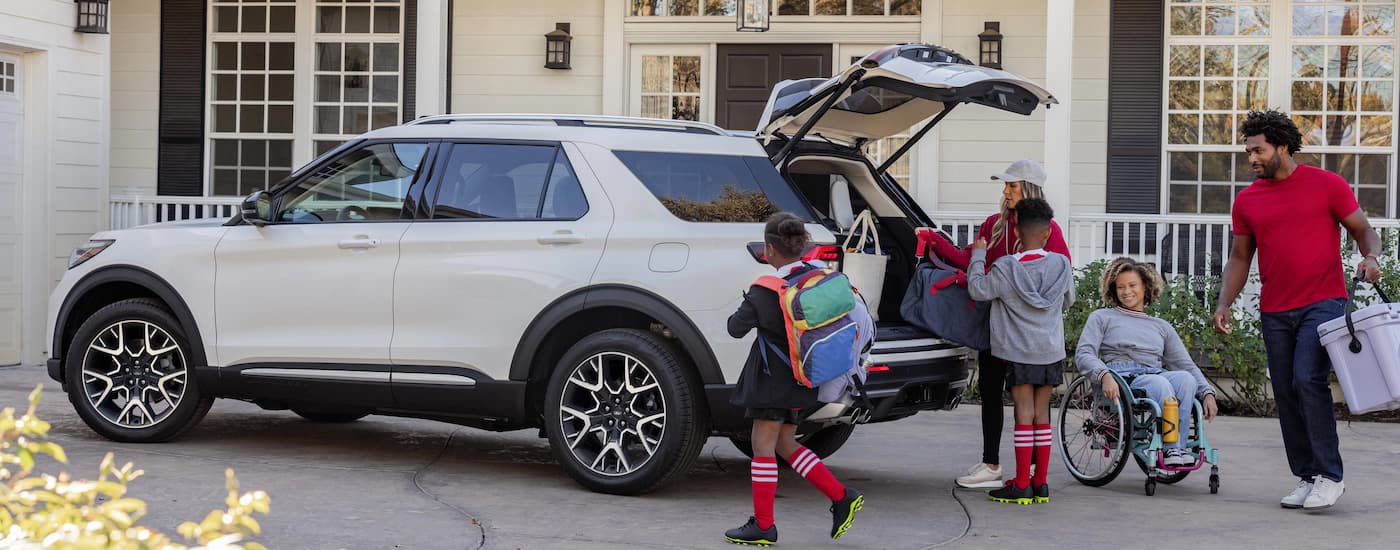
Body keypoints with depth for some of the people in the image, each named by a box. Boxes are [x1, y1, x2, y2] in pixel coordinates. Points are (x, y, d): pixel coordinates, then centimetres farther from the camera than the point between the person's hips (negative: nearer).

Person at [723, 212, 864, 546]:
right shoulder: (818, 275, 3)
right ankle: (842, 498, 13)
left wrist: (748, 304, 9)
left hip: (773, 378, -8)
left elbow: (736, 328, -10)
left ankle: (763, 525, 0)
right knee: (786, 445, 17)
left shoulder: (766, 291, -17)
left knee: (763, 446, -2)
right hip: (799, 379, 8)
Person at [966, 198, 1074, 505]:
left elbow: (977, 289, -2)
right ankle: (1041, 484, 12)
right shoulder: (1061, 265, -1)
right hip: (1052, 351, 3)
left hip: (1019, 352, -3)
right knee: (1041, 413, 9)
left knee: (1024, 413, -1)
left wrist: (978, 255, 10)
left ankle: (1022, 486, -2)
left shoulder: (1005, 269, -13)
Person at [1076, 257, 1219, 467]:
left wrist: (1208, 393, 3)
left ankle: (1176, 449, -36)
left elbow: (1186, 364, 22)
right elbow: (1083, 354, 4)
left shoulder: (1162, 327, 30)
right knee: (1159, 383, -36)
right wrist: (1104, 375, -18)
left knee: (1185, 378, -32)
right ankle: (1172, 448, -38)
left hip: (1156, 374, 3)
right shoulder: (1102, 318, 20)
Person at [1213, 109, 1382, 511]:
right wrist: (1224, 304, 4)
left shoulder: (1327, 185, -1)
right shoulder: (1247, 201, 10)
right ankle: (1306, 478, 13)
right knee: (1285, 394, 5)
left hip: (1322, 303, -5)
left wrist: (1370, 257, -18)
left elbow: (1363, 229, 4)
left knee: (1308, 380, -19)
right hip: (1274, 312, 5)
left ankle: (1330, 476, -12)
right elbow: (1240, 257, 15)